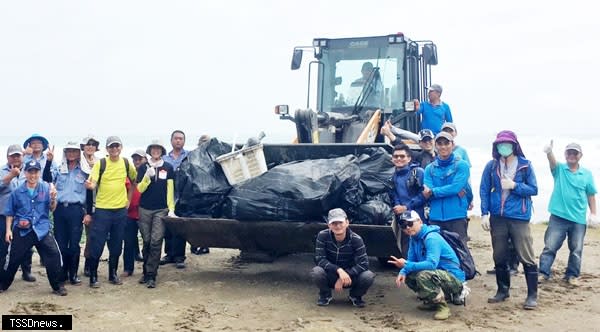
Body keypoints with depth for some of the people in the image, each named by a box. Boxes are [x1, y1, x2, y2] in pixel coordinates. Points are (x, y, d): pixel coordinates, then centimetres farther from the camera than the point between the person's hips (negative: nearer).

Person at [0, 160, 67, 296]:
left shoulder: (46, 188, 0)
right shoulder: (17, 192, 1)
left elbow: (52, 209, 2)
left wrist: (53, 198, -17)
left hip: (42, 229, 0)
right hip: (21, 230, 1)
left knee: (54, 255, -11)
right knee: (13, 258, 7)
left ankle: (57, 286, 4)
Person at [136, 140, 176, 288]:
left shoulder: (168, 168, 4)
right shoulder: (143, 167, 6)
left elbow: (170, 190, 4)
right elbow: (140, 189, 2)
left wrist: (171, 209, -2)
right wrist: (147, 177, -15)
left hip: (161, 209, -1)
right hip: (145, 209, 1)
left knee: (156, 242, -7)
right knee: (146, 242, 7)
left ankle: (151, 275, -4)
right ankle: (146, 271, 19)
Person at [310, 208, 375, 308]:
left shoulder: (356, 239, -17)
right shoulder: (323, 236, -16)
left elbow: (364, 263, -21)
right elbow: (319, 259, -21)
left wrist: (345, 275, -32)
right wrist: (339, 270, -35)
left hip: (350, 277, 0)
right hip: (330, 276, 0)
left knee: (369, 276, -29)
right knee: (316, 272, -33)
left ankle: (355, 295, 7)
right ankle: (325, 295, 2)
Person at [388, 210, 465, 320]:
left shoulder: (431, 238, -22)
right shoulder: (414, 238, 5)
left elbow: (432, 264, -32)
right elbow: (411, 260, 7)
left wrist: (406, 265, -32)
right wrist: (403, 272, -14)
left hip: (454, 278, -9)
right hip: (439, 273, 9)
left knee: (424, 275, -33)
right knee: (408, 275, 5)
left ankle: (442, 306, -14)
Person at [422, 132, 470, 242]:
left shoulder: (461, 165, 2)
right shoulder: (429, 168, 10)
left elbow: (456, 187, -12)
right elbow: (426, 194, -3)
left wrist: (432, 192, -7)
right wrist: (454, 191, -13)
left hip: (457, 217, -3)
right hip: (435, 218, 3)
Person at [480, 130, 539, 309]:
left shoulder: (525, 165, -1)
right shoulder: (491, 166, 3)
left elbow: (533, 189, 0)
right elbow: (484, 190, 5)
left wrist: (514, 185, -15)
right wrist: (484, 214, -3)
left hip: (519, 217, -3)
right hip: (497, 217, 3)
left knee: (527, 257, -3)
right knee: (499, 256, 12)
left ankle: (532, 295, 7)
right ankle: (502, 290, 26)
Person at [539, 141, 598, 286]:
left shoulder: (587, 174, 5)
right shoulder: (559, 169, 0)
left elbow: (591, 195, 10)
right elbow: (552, 161, -23)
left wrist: (593, 214, 4)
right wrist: (549, 152, -45)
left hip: (579, 219, 2)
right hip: (558, 216, -2)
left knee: (576, 250, 8)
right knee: (550, 246, -2)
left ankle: (572, 275, 20)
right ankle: (543, 272, 4)